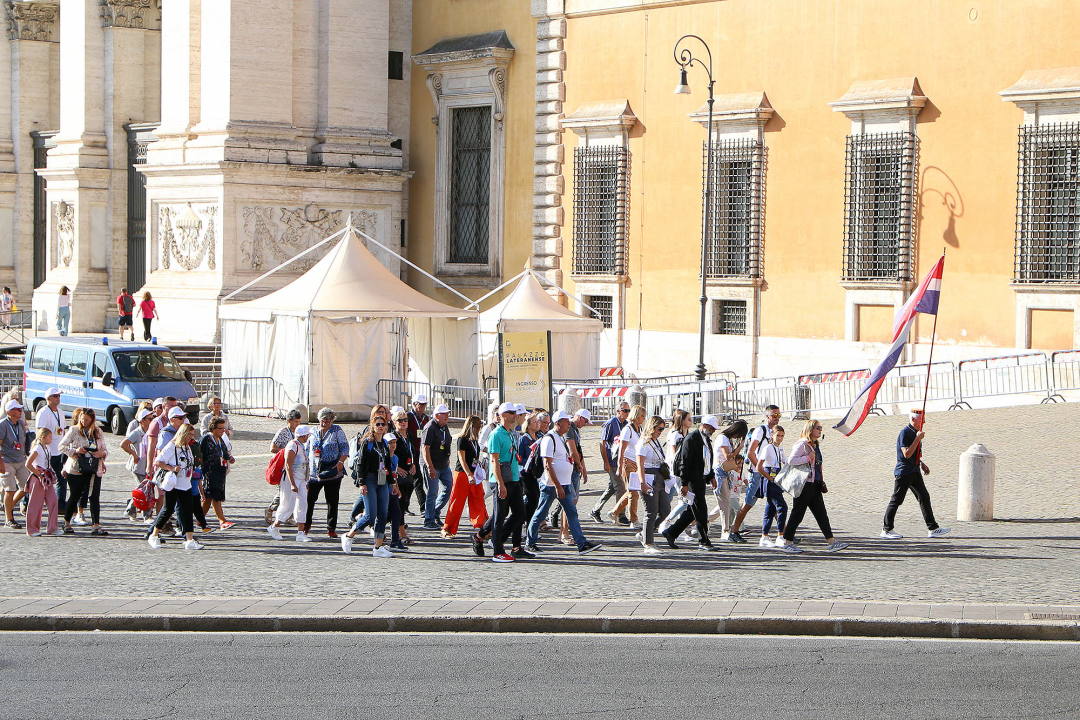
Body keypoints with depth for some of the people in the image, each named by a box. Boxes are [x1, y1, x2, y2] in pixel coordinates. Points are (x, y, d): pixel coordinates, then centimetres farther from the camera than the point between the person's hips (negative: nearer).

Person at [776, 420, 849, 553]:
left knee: (821, 513, 5)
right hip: (804, 484, -9)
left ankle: (831, 542, 3)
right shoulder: (802, 444, -11)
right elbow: (792, 460, -22)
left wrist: (821, 482, 20)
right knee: (798, 513, -3)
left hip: (814, 485, 9)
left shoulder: (815, 445, 17)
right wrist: (808, 458, -21)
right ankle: (787, 542, 5)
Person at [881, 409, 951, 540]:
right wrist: (918, 439, -23)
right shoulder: (905, 433, -17)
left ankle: (932, 528, 10)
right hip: (904, 472, -9)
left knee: (924, 497, 7)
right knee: (896, 500, -3)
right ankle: (887, 530, 5)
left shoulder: (916, 432, 13)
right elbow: (907, 454, -25)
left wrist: (922, 464, 17)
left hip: (915, 472, 9)